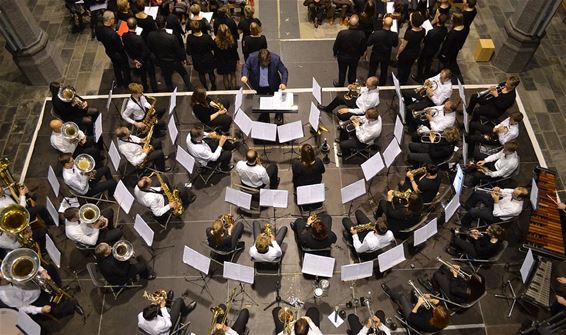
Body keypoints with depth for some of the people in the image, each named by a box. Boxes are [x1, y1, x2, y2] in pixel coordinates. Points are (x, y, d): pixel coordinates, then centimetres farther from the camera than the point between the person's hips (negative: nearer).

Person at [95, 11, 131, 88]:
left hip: (109, 52, 7)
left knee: (116, 66, 30)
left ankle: (119, 82, 50)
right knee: (125, 68, 21)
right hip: (118, 54, -6)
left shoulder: (98, 29, -19)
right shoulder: (113, 34, -41)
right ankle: (127, 84, 42)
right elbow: (120, 48, -30)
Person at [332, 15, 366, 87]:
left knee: (342, 72, 24)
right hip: (355, 57, 1)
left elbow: (335, 46, -18)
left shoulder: (342, 33, -33)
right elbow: (363, 48, -11)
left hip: (343, 57, -1)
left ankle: (340, 85, 47)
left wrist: (335, 53, 4)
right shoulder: (362, 34, -28)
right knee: (352, 72, 26)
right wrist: (359, 54, 11)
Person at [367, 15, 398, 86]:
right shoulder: (395, 35, -27)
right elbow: (395, 45, -7)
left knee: (372, 71, 20)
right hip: (386, 56, 1)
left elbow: (368, 43, -17)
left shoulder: (376, 33, -32)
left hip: (375, 55, -1)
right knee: (384, 71, 24)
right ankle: (382, 85, 41)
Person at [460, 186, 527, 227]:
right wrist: (498, 190, -21)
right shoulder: (515, 192, -19)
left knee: (472, 212, -21)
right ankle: (466, 207, 21)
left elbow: (496, 214, -28)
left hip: (496, 216, -7)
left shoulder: (515, 208, -36)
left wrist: (496, 201, -33)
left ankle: (464, 226, 12)